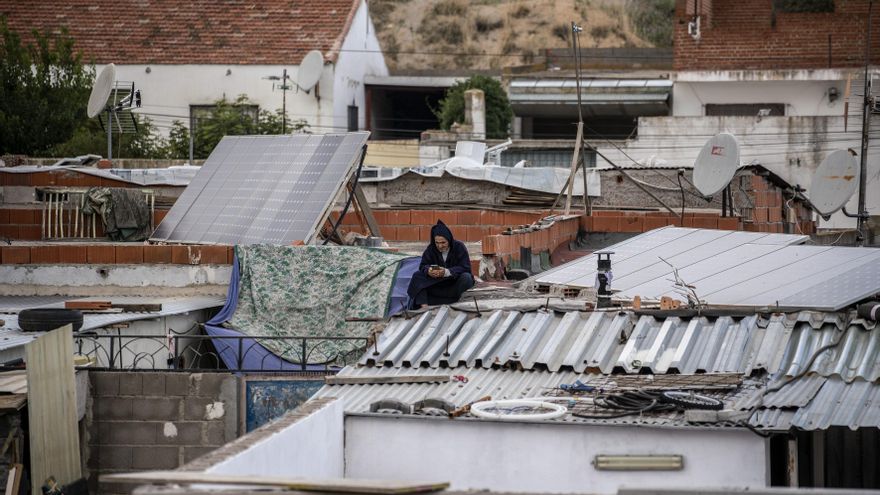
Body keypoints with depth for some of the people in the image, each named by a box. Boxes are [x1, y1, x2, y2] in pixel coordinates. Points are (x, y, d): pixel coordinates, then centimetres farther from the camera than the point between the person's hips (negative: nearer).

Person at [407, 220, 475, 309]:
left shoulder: (459, 247, -11)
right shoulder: (431, 249, -3)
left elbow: (465, 268, -19)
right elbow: (423, 265, -6)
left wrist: (447, 272, -35)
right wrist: (428, 271, -32)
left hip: (455, 282, -3)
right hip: (437, 284, 3)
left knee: (466, 278, -34)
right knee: (417, 276, -20)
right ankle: (424, 306, -37)